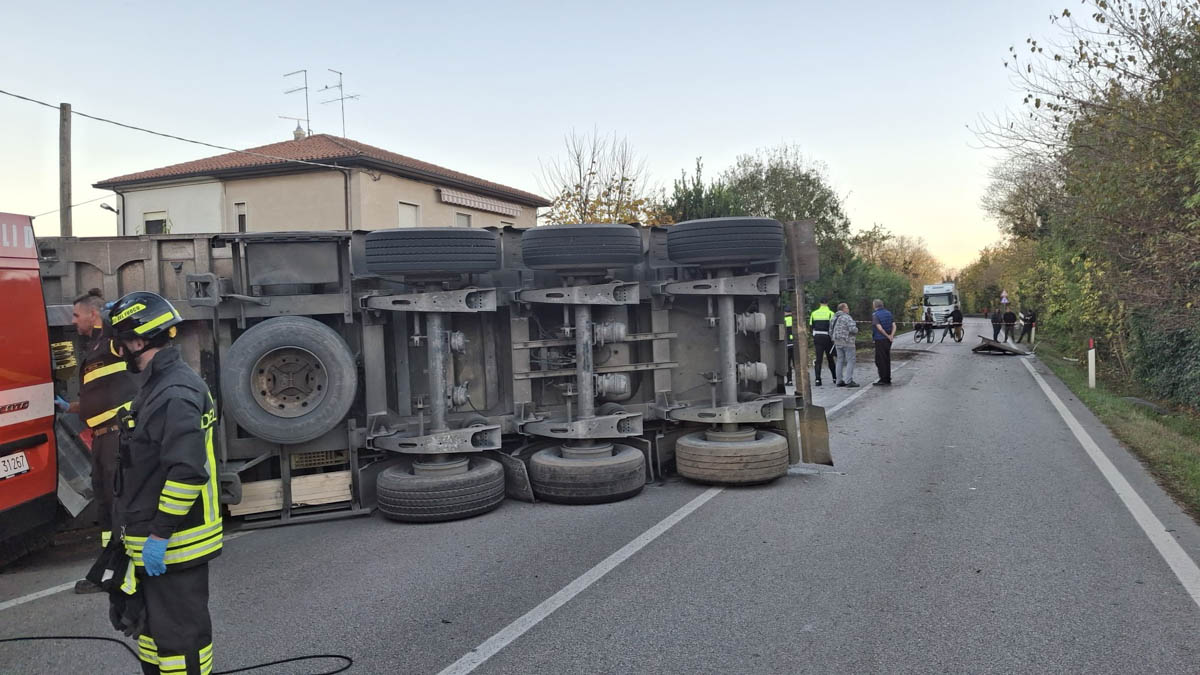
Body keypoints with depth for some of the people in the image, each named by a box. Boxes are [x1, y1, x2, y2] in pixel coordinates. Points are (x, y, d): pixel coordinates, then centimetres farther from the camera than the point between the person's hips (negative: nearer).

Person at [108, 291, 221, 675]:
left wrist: (160, 534, -24)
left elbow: (187, 472, -28)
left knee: (177, 633, 0)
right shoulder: (157, 386, 12)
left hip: (172, 545, -11)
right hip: (152, 541, 11)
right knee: (151, 626, 23)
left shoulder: (176, 393, -22)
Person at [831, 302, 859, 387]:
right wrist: (856, 330, -2)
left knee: (840, 361, 11)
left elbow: (831, 331, 14)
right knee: (850, 361, -4)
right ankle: (849, 381, -10)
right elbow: (852, 329, -23)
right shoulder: (847, 317, -13)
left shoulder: (834, 318, 12)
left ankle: (839, 381, 11)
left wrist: (834, 340, 23)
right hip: (847, 342, -8)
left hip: (838, 342, 8)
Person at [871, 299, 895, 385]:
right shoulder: (889, 313, 9)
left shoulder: (875, 315, -12)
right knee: (887, 359, 14)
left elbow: (879, 328, -21)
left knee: (880, 360, -1)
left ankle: (883, 379, -3)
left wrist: (888, 336, -10)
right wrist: (891, 336, -10)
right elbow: (894, 326, 0)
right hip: (888, 340, 7)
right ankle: (888, 379, 18)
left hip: (880, 340, -7)